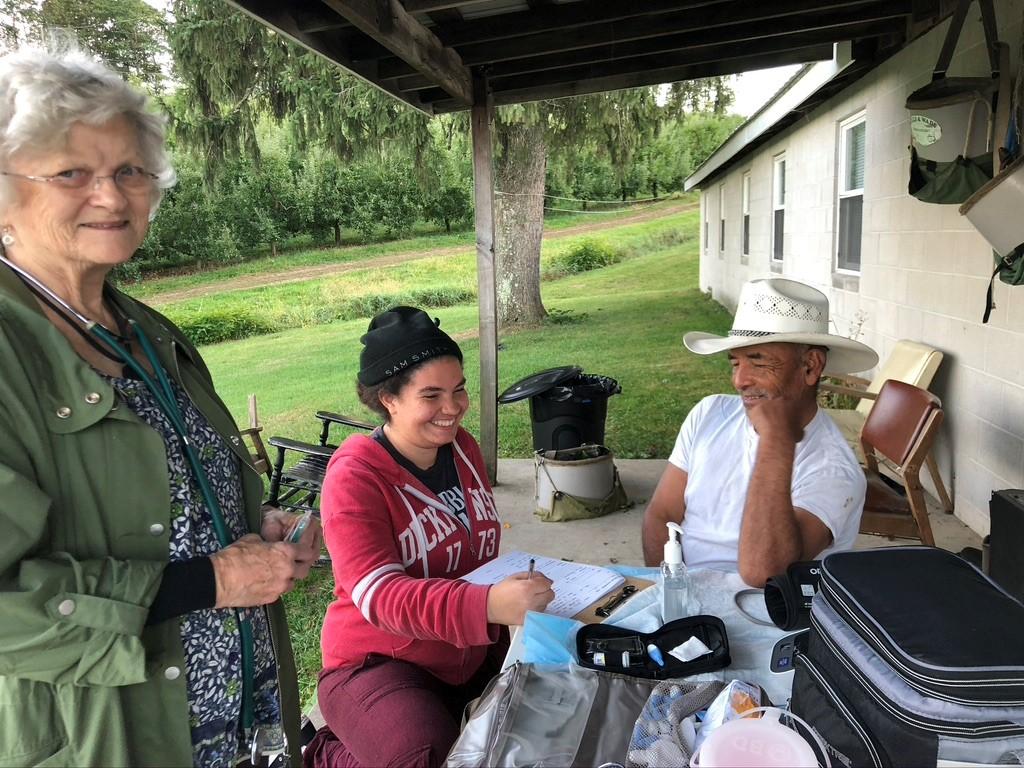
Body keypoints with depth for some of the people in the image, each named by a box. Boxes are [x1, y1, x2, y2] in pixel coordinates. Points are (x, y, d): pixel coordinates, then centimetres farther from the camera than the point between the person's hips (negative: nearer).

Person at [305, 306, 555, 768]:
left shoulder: (462, 447, 1)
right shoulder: (355, 475, -20)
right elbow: (379, 595, -31)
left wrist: (509, 591, 2)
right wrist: (488, 605, -45)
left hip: (473, 651, 7)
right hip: (379, 663, -6)